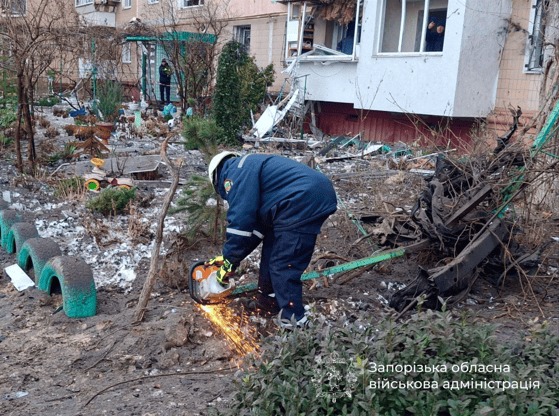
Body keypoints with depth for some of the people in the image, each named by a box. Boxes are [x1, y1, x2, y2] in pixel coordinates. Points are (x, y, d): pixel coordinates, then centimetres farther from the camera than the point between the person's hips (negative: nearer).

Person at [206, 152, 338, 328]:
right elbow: (258, 226, 27)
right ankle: (268, 302, 33)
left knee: (284, 265, -6)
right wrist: (229, 257, 26)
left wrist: (229, 260, -1)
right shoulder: (250, 169, 28)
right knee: (271, 252, 21)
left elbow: (241, 220, -12)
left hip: (305, 203, -11)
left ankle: (294, 322, 2)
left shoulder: (236, 171, -3)